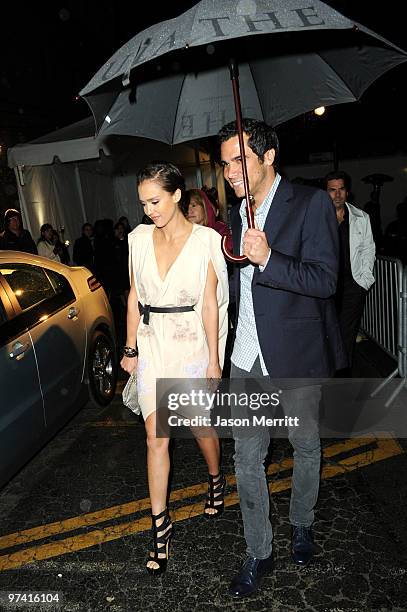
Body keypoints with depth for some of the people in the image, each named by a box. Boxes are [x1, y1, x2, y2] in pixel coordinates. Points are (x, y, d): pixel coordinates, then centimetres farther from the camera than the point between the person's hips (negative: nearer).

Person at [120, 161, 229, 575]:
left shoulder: (206, 240, -8)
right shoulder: (139, 239, 3)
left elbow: (211, 304, -8)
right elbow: (134, 297, 7)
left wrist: (214, 359, -8)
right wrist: (131, 349, 6)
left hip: (193, 343, -2)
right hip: (153, 344, 3)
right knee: (156, 435, 3)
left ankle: (216, 480, 46)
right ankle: (160, 525, 18)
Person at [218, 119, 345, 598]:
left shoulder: (311, 204, -10)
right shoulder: (237, 214, 9)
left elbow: (325, 279, -18)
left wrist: (267, 258, -30)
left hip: (297, 356, -4)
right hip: (247, 358, 5)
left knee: (305, 446, 17)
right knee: (247, 458, 8)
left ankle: (301, 525, 43)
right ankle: (259, 553, 27)